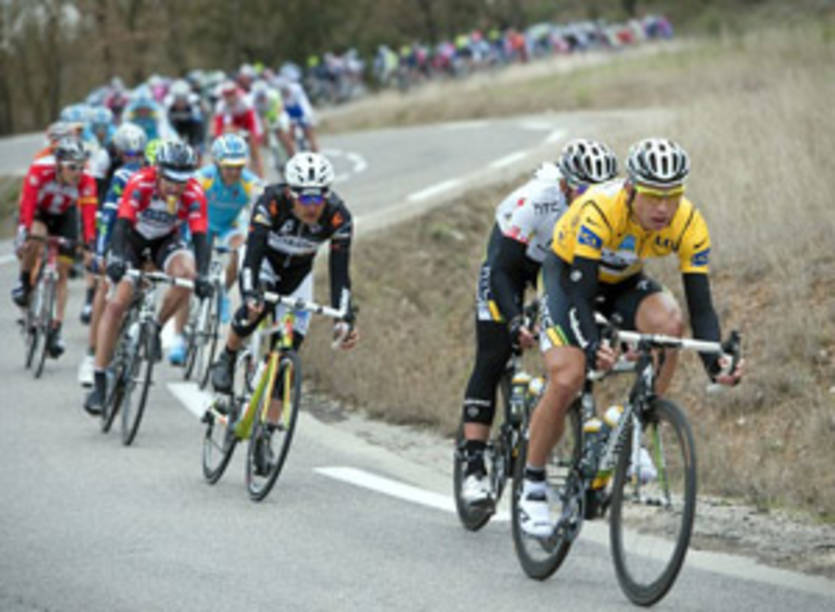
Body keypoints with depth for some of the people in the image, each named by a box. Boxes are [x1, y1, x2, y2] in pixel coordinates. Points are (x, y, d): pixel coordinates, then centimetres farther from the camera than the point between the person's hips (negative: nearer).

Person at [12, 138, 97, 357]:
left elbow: (89, 214, -36)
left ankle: (56, 330, 0)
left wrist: (90, 246, -48)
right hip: (39, 212, -2)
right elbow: (27, 203, -39)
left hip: (65, 217, 2)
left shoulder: (86, 182, -31)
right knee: (36, 237, -36)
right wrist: (24, 232, -51)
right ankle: (24, 283, -10)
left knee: (62, 273, -5)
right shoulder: (40, 171, -35)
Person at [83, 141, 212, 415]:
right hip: (133, 238, -1)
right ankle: (99, 380, -11)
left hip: (166, 241, 1)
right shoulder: (140, 184, -32)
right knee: (116, 304, -15)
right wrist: (116, 258, -57)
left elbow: (200, 237, -32)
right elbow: (122, 224, -39)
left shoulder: (194, 194, -28)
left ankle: (156, 328, -5)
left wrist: (202, 275, -48)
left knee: (187, 273, -31)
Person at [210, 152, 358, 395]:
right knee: (256, 308, -33)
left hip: (298, 272, 2)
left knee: (289, 347, -8)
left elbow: (339, 272, -32)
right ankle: (226, 360, -6)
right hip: (264, 258, -2)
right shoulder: (272, 201, -37)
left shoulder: (338, 217, -32)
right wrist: (250, 295, -59)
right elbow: (253, 252, -43)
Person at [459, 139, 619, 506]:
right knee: (493, 359, -12)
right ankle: (474, 466, -13)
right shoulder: (534, 200, -38)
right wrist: (515, 322, -48)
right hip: (510, 264, -4)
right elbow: (500, 270, -35)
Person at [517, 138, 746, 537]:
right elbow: (580, 294, -38)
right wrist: (592, 347, -55)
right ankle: (532, 484, -2)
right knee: (567, 379, -22)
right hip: (569, 275, -3)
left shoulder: (689, 224, -26)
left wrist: (715, 361, -40)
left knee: (669, 323, -29)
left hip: (625, 282, 4)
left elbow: (700, 305, -23)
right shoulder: (600, 210, -37)